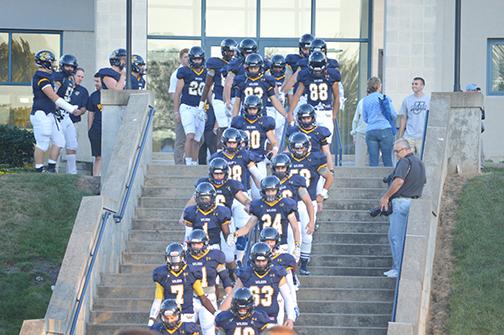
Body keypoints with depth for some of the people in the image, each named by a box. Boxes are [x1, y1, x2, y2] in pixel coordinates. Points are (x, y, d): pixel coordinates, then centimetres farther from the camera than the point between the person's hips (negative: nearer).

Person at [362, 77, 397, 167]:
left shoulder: (365, 100, 10)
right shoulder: (385, 98, -1)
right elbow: (393, 115, 1)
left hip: (370, 131, 3)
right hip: (384, 130, -3)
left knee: (373, 161, 2)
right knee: (387, 160, 0)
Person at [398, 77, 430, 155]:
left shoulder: (429, 99, 4)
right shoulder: (407, 100, 10)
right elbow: (403, 118, 13)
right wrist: (400, 136, 9)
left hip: (423, 137, -2)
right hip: (409, 137, 2)